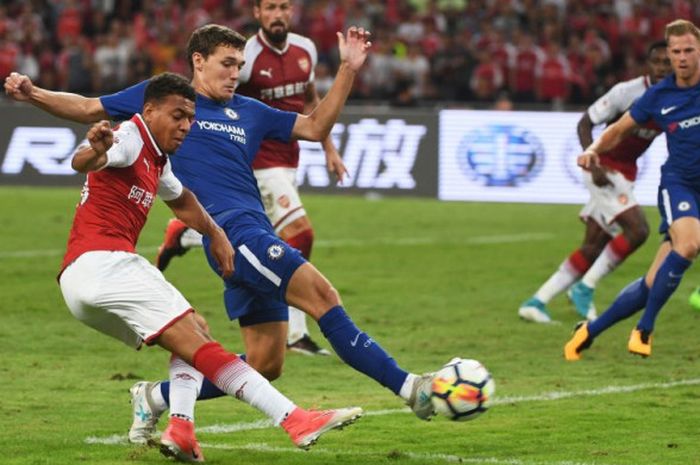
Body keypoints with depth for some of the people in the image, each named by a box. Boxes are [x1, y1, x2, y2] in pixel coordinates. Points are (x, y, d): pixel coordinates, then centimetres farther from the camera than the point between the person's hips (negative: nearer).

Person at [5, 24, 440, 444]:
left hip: (256, 236, 8)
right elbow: (88, 108, 16)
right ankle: (408, 386, -23)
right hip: (231, 230, -8)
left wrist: (348, 70, 16)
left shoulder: (248, 112, 22)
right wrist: (33, 93, 2)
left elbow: (315, 127, 24)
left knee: (265, 364, 6)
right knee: (324, 297, -20)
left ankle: (156, 398, 21)